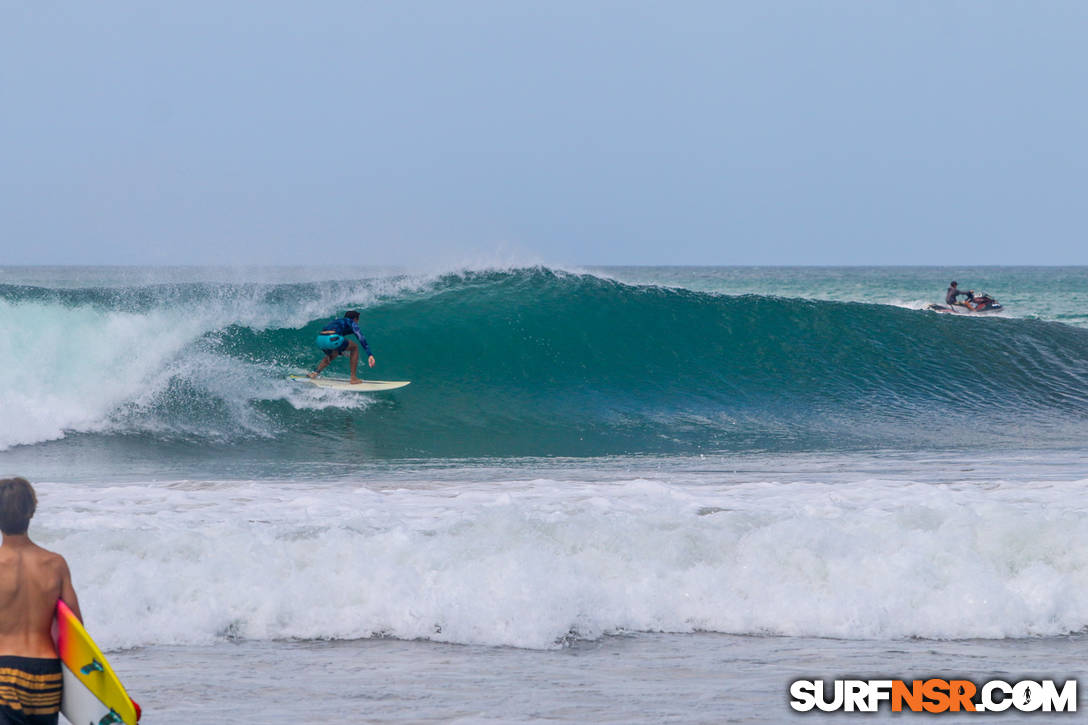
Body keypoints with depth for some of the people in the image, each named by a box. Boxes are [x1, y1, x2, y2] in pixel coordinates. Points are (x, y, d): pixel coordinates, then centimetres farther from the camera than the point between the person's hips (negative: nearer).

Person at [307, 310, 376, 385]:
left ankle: (316, 372, 17)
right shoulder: (352, 323, 18)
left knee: (332, 355, 39)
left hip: (320, 340, 7)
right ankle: (353, 378, 15)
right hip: (332, 339, -7)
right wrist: (370, 354, -5)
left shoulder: (337, 322, 37)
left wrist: (340, 352, 54)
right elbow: (361, 338, 3)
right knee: (354, 347, 19)